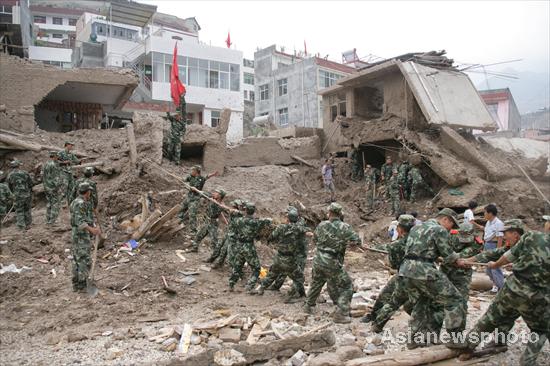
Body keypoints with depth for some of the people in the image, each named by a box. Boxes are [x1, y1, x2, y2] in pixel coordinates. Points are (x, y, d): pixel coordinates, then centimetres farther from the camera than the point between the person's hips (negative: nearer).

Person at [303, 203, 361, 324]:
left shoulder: (322, 225, 0)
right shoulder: (344, 227, -13)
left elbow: (315, 239, 14)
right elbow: (357, 241, -9)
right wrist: (344, 240, 8)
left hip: (318, 260, 5)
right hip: (332, 264, -5)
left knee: (316, 283, 27)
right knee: (346, 287, 8)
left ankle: (308, 306, 41)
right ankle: (341, 314, 3)